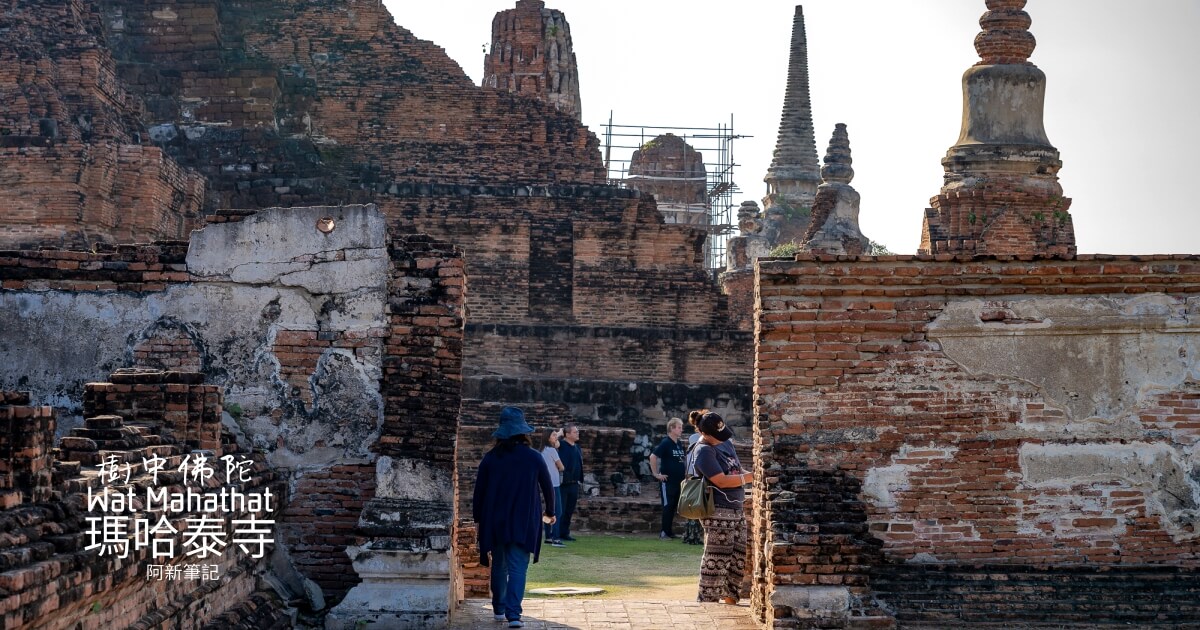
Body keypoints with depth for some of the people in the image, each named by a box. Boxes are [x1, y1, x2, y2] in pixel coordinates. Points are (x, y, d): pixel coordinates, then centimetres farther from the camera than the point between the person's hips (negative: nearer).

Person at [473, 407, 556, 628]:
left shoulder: (490, 458, -2)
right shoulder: (534, 458, -4)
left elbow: (479, 490, 2)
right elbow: (548, 488, 6)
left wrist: (477, 518, 13)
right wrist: (550, 512, 23)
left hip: (495, 522, 2)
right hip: (523, 523, -2)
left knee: (499, 566, 17)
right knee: (518, 568, -3)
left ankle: (499, 609, 26)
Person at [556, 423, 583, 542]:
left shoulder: (578, 448, 14)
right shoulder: (561, 445, -9)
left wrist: (579, 481, 16)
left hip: (574, 484, 7)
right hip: (563, 483, -7)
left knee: (569, 511, 11)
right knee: (560, 510, -1)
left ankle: (565, 533, 19)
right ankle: (557, 533, 5)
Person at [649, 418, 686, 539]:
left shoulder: (680, 444, 10)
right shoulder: (665, 443, -12)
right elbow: (653, 457, -18)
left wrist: (683, 473, 15)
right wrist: (656, 474, -17)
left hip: (678, 480, 7)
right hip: (667, 481, -7)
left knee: (673, 507, 12)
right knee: (667, 506, -3)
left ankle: (670, 531, 19)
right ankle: (664, 532, 2)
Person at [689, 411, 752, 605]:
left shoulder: (724, 443, 14)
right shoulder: (703, 452, -14)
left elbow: (736, 471, 25)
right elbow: (721, 481, -20)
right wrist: (751, 477, -18)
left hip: (736, 509, 9)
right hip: (718, 511, -9)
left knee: (739, 556, 12)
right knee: (716, 560, -5)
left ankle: (730, 596, 21)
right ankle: (708, 600, 2)